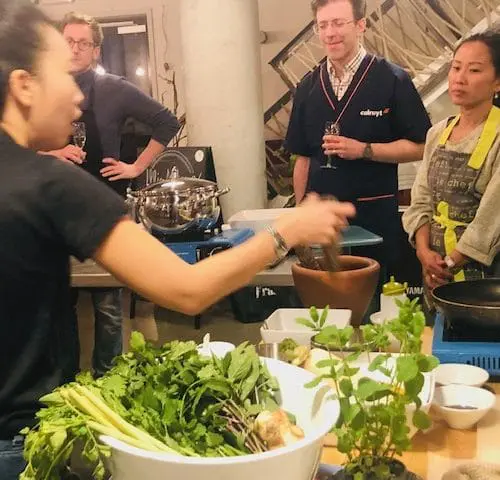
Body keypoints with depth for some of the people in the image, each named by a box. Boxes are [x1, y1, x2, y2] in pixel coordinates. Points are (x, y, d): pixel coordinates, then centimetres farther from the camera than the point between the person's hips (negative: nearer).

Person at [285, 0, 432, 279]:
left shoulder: (393, 80, -4)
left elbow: (420, 147, -6)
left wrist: (364, 150, -17)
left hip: (375, 214, -3)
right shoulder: (308, 87, 8)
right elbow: (303, 158, 12)